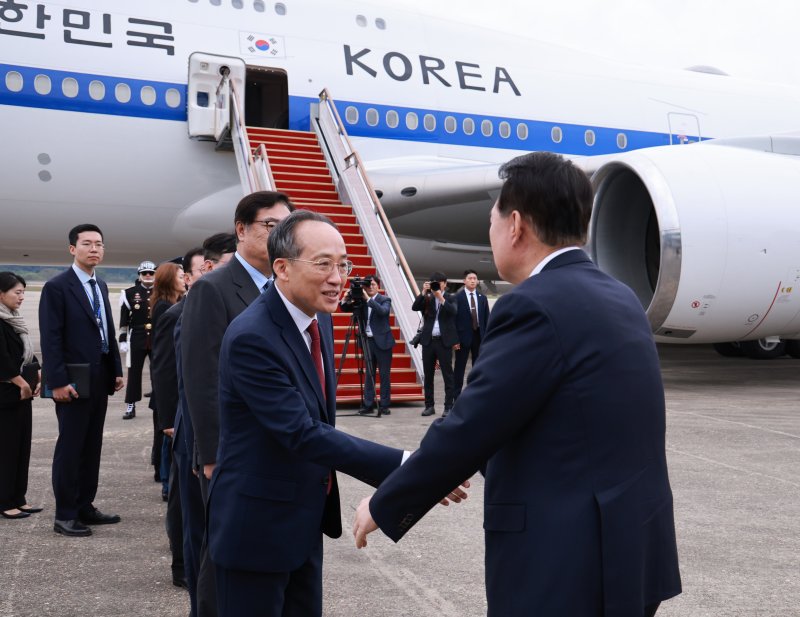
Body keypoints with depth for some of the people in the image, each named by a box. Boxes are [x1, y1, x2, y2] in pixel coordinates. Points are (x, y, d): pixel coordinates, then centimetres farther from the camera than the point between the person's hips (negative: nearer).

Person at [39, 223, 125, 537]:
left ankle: (85, 506, 22)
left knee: (92, 446, 12)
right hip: (74, 381, -7)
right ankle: (64, 515, 9)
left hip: (100, 379, 7)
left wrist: (117, 370, 11)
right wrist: (58, 381, -19)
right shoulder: (56, 286, -9)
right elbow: (50, 338, -14)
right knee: (70, 447, 0)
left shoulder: (101, 286, 14)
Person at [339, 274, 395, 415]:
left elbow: (383, 311, -23)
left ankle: (384, 405, 6)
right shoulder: (361, 301, 7)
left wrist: (368, 299, -26)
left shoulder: (385, 299, -2)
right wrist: (347, 297, -13)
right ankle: (368, 405, 11)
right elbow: (345, 308, 5)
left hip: (382, 341, -4)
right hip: (368, 341, 4)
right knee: (369, 374, 7)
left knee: (384, 375, 1)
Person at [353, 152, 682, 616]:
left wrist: (383, 507, -3)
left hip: (569, 565, -8)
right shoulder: (620, 299, 8)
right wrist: (467, 466, 25)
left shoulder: (536, 305, -19)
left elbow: (466, 430, -17)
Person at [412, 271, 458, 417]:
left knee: (447, 375, -2)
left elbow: (453, 311, -14)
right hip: (428, 341, 3)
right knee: (428, 375, 7)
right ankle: (429, 405, 15)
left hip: (444, 341, -3)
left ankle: (448, 406, 2)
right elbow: (414, 307, -6)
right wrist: (423, 292, -15)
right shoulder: (427, 299, 10)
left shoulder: (450, 298, 5)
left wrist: (441, 298, -21)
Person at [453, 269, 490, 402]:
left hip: (479, 336, 4)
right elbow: (453, 319, -6)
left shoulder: (482, 298, 8)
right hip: (463, 336, -4)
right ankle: (457, 396, 8)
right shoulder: (457, 298, -5)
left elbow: (486, 318, 8)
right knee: (459, 368, 2)